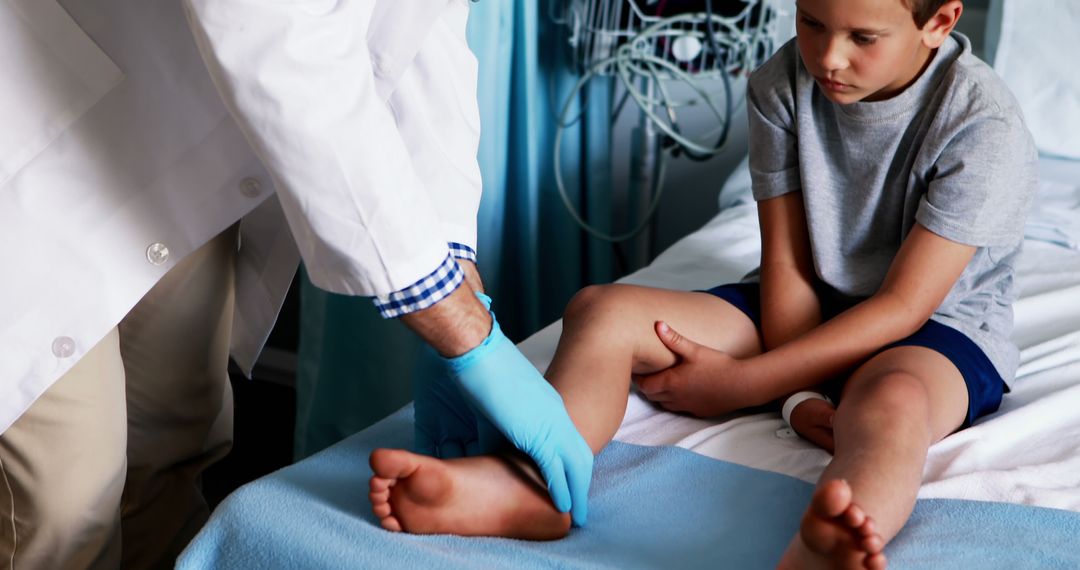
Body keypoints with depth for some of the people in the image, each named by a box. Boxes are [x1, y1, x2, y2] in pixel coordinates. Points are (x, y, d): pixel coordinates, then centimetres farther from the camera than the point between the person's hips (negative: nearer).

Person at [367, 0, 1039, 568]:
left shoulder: (983, 124, -19)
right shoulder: (781, 86, -7)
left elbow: (903, 306, -21)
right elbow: (788, 267, -7)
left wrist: (743, 382, -22)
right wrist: (804, 396, -22)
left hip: (939, 325, -4)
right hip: (806, 313, 5)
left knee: (893, 401, -42)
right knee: (600, 309, -15)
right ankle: (532, 483, -43)